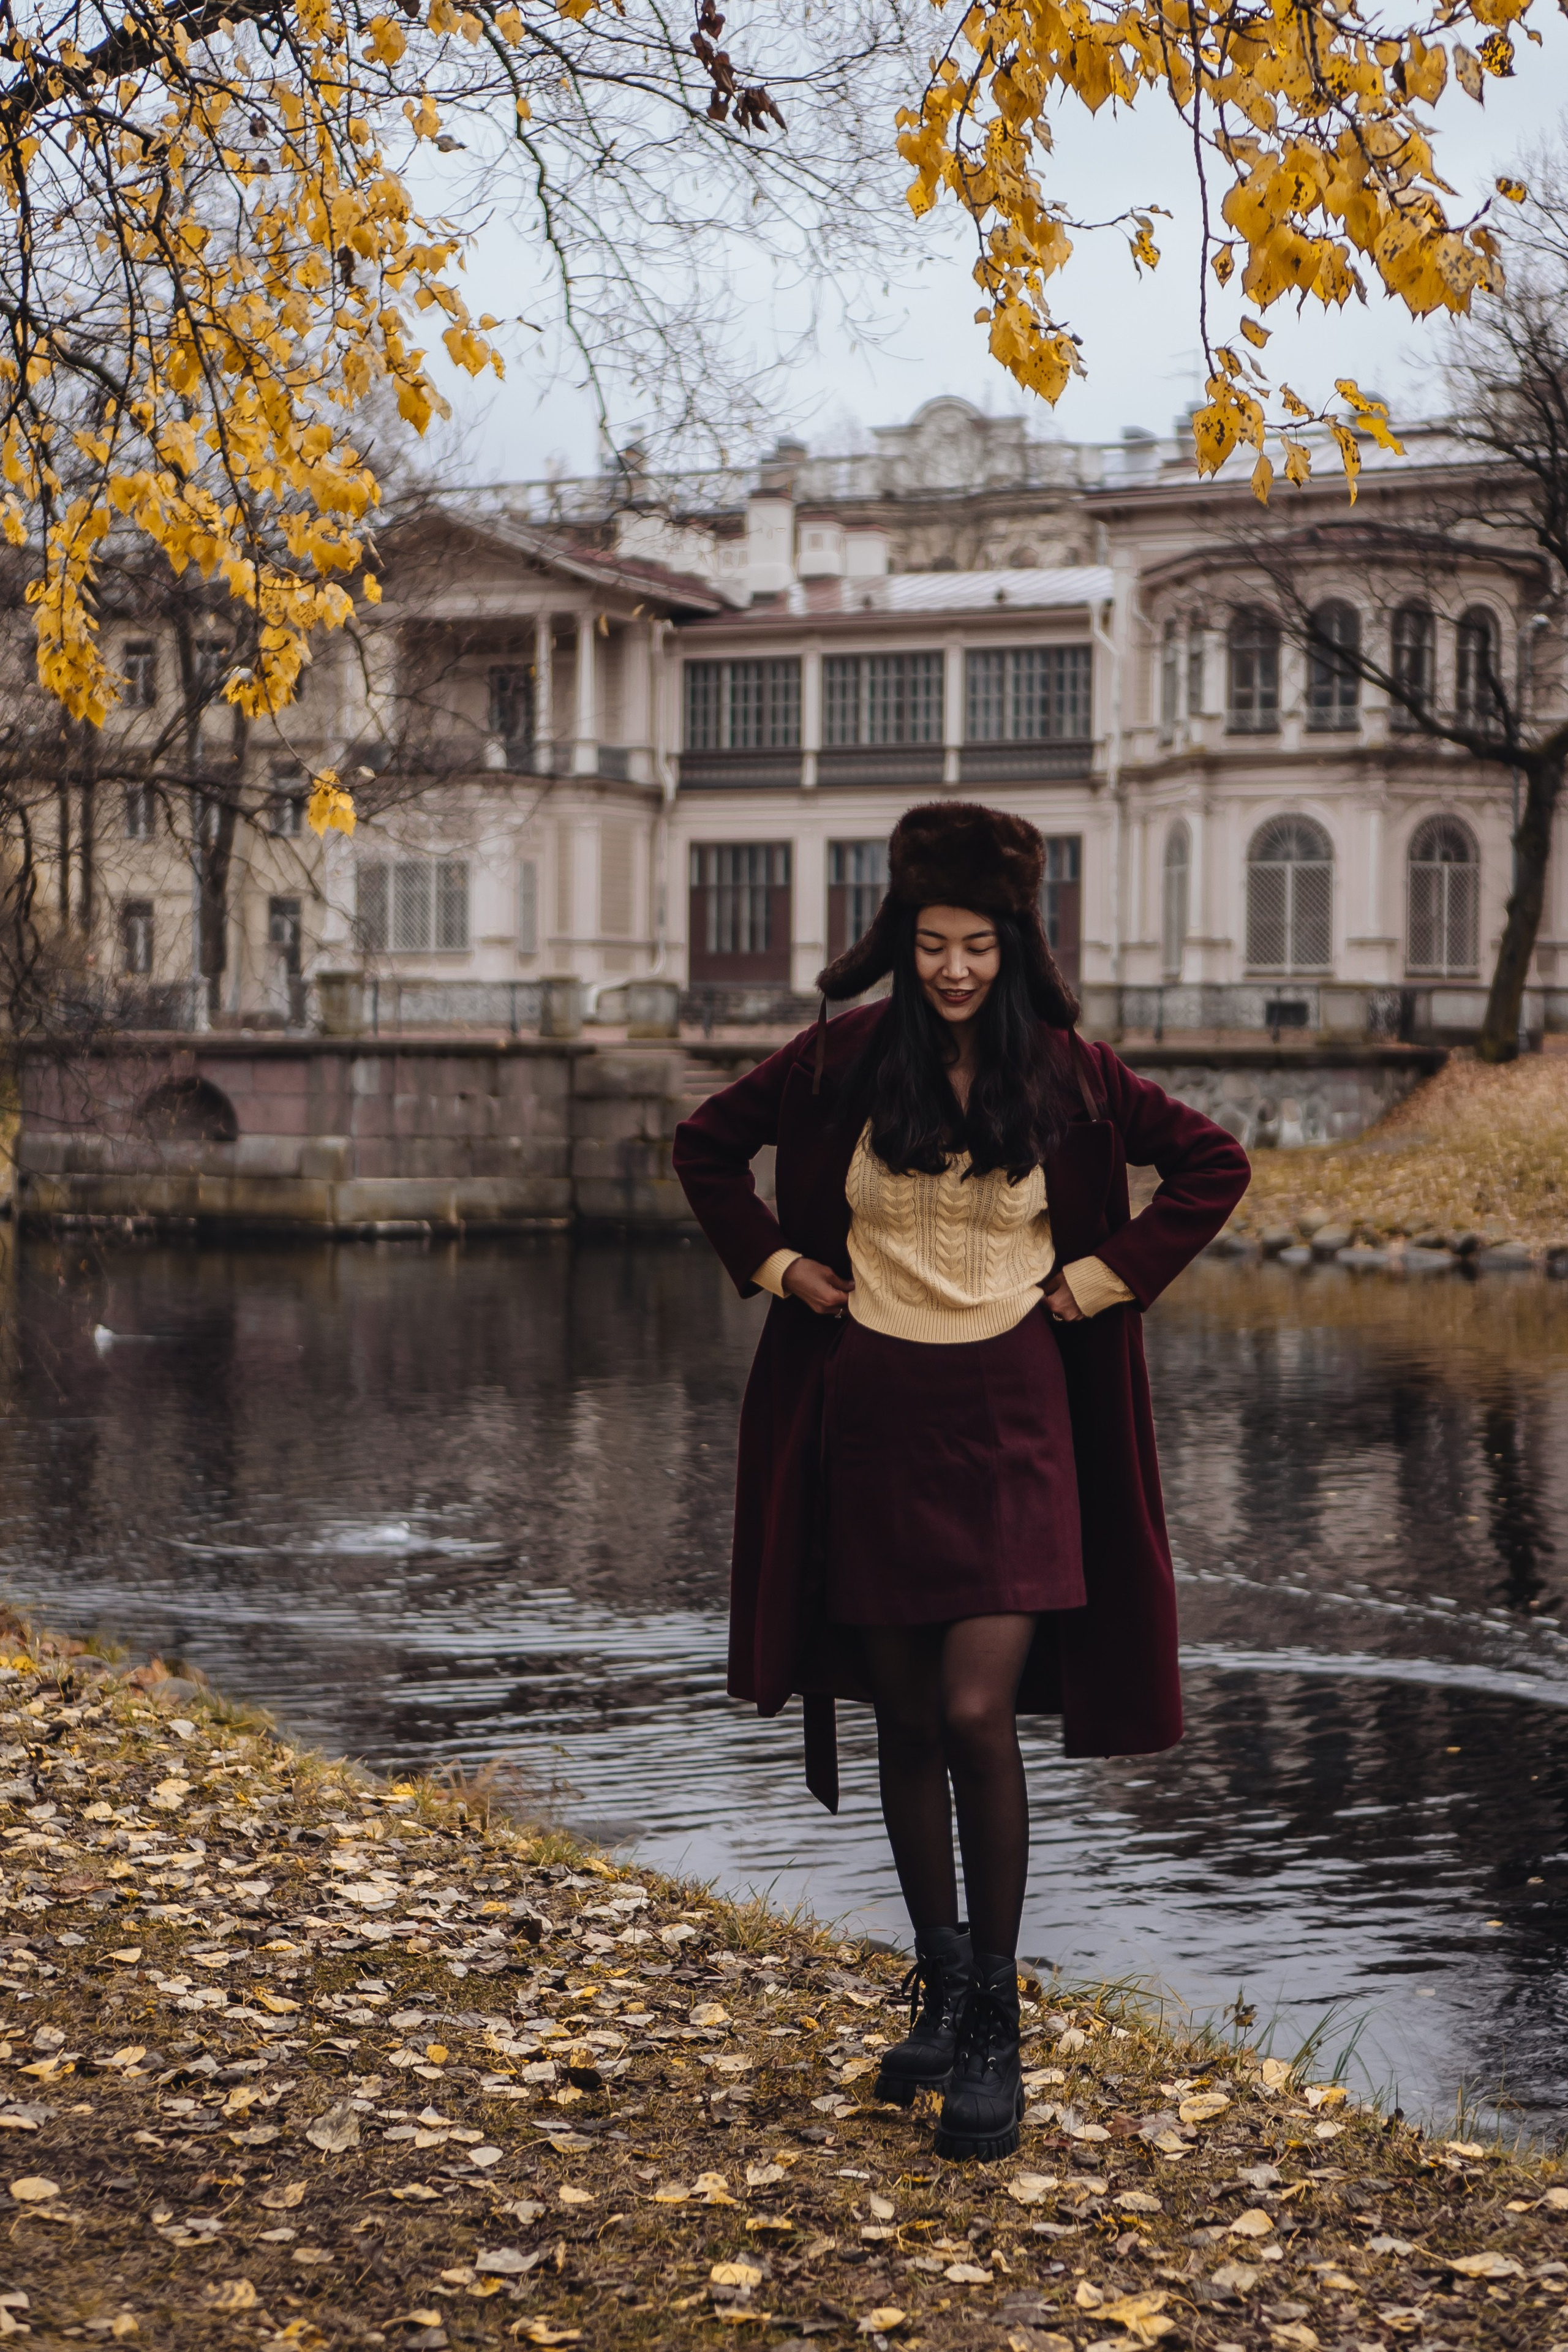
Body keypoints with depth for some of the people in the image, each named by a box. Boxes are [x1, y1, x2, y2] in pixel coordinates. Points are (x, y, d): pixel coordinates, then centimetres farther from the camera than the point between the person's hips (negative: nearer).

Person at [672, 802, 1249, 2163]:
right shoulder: (841, 1064, 1)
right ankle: (942, 1990, 26)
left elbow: (1213, 1166, 6)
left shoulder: (1066, 1076, -1)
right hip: (871, 1422, 2)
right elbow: (709, 1145, 15)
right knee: (909, 1728, 9)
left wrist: (1101, 1280, 1)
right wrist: (778, 1264, 5)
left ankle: (996, 2033, 1)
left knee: (979, 1717, -12)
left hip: (1008, 1424, -2)